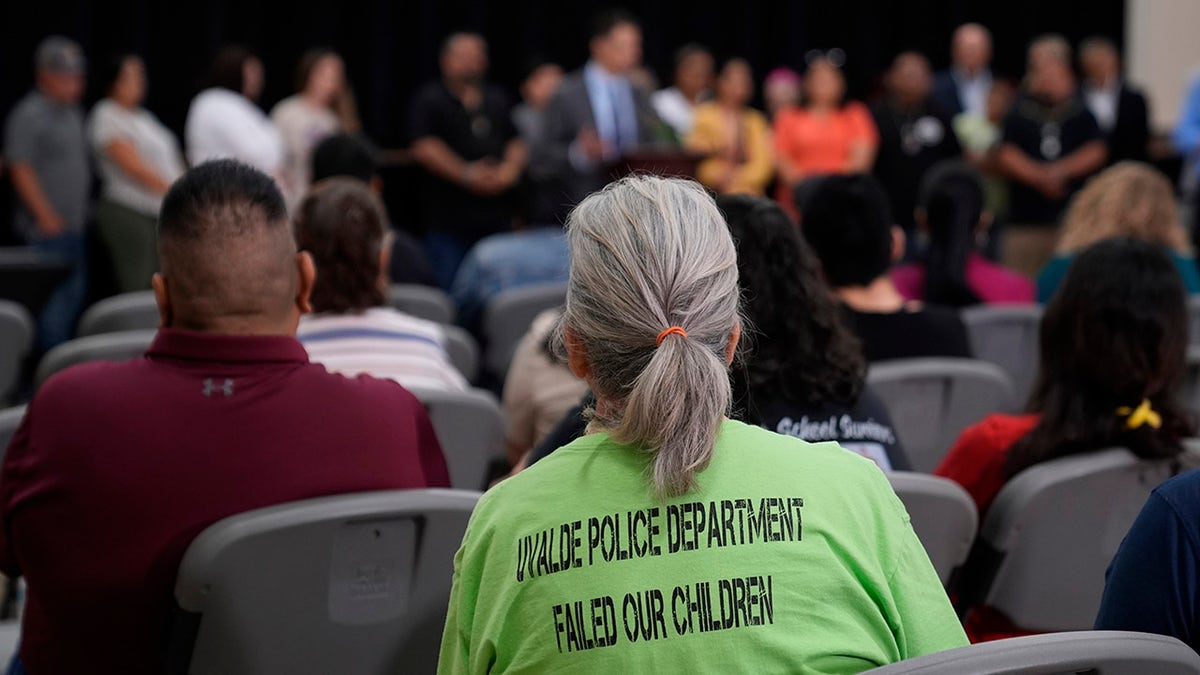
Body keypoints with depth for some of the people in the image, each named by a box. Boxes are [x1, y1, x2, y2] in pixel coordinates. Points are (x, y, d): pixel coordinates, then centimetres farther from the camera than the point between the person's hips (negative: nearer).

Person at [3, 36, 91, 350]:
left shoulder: (72, 113, 15)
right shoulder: (29, 115, -12)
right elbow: (21, 171, -16)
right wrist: (48, 219, -18)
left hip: (74, 227, 9)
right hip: (48, 229, -9)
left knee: (76, 297, 11)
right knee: (54, 299, -9)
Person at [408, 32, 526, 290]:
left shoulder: (497, 99, 16)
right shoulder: (429, 100, 0)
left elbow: (517, 142, 13)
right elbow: (425, 148, -11)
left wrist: (509, 169, -9)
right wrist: (467, 174, -17)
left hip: (496, 216, 4)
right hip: (449, 217, -4)